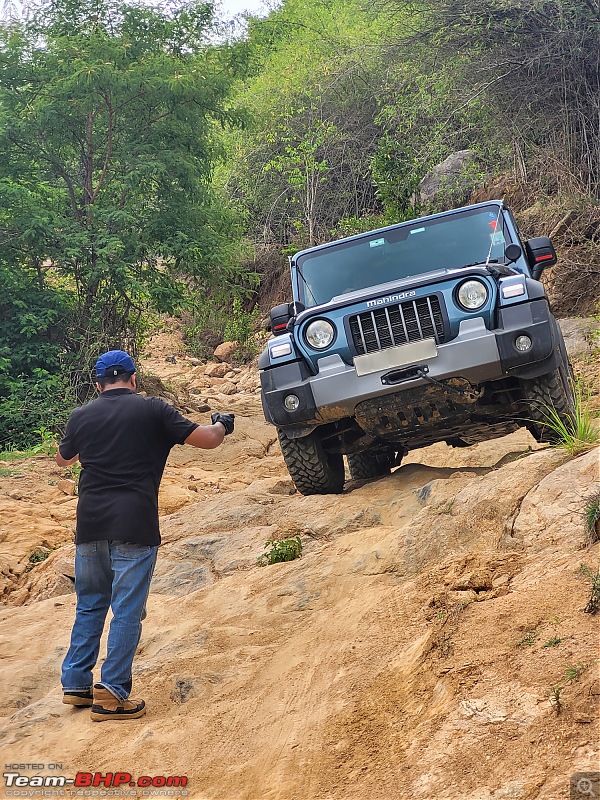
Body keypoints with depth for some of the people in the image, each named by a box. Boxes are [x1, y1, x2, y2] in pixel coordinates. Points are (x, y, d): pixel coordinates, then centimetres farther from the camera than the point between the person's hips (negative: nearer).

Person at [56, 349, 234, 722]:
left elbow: (63, 460, 26)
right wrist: (222, 424, 20)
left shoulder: (81, 416, 8)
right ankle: (111, 695, -1)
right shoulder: (152, 410, -2)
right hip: (134, 525, -4)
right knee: (127, 611, 1)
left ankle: (76, 683, 20)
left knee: (89, 606, 17)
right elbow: (206, 439, -2)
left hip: (90, 524, 4)